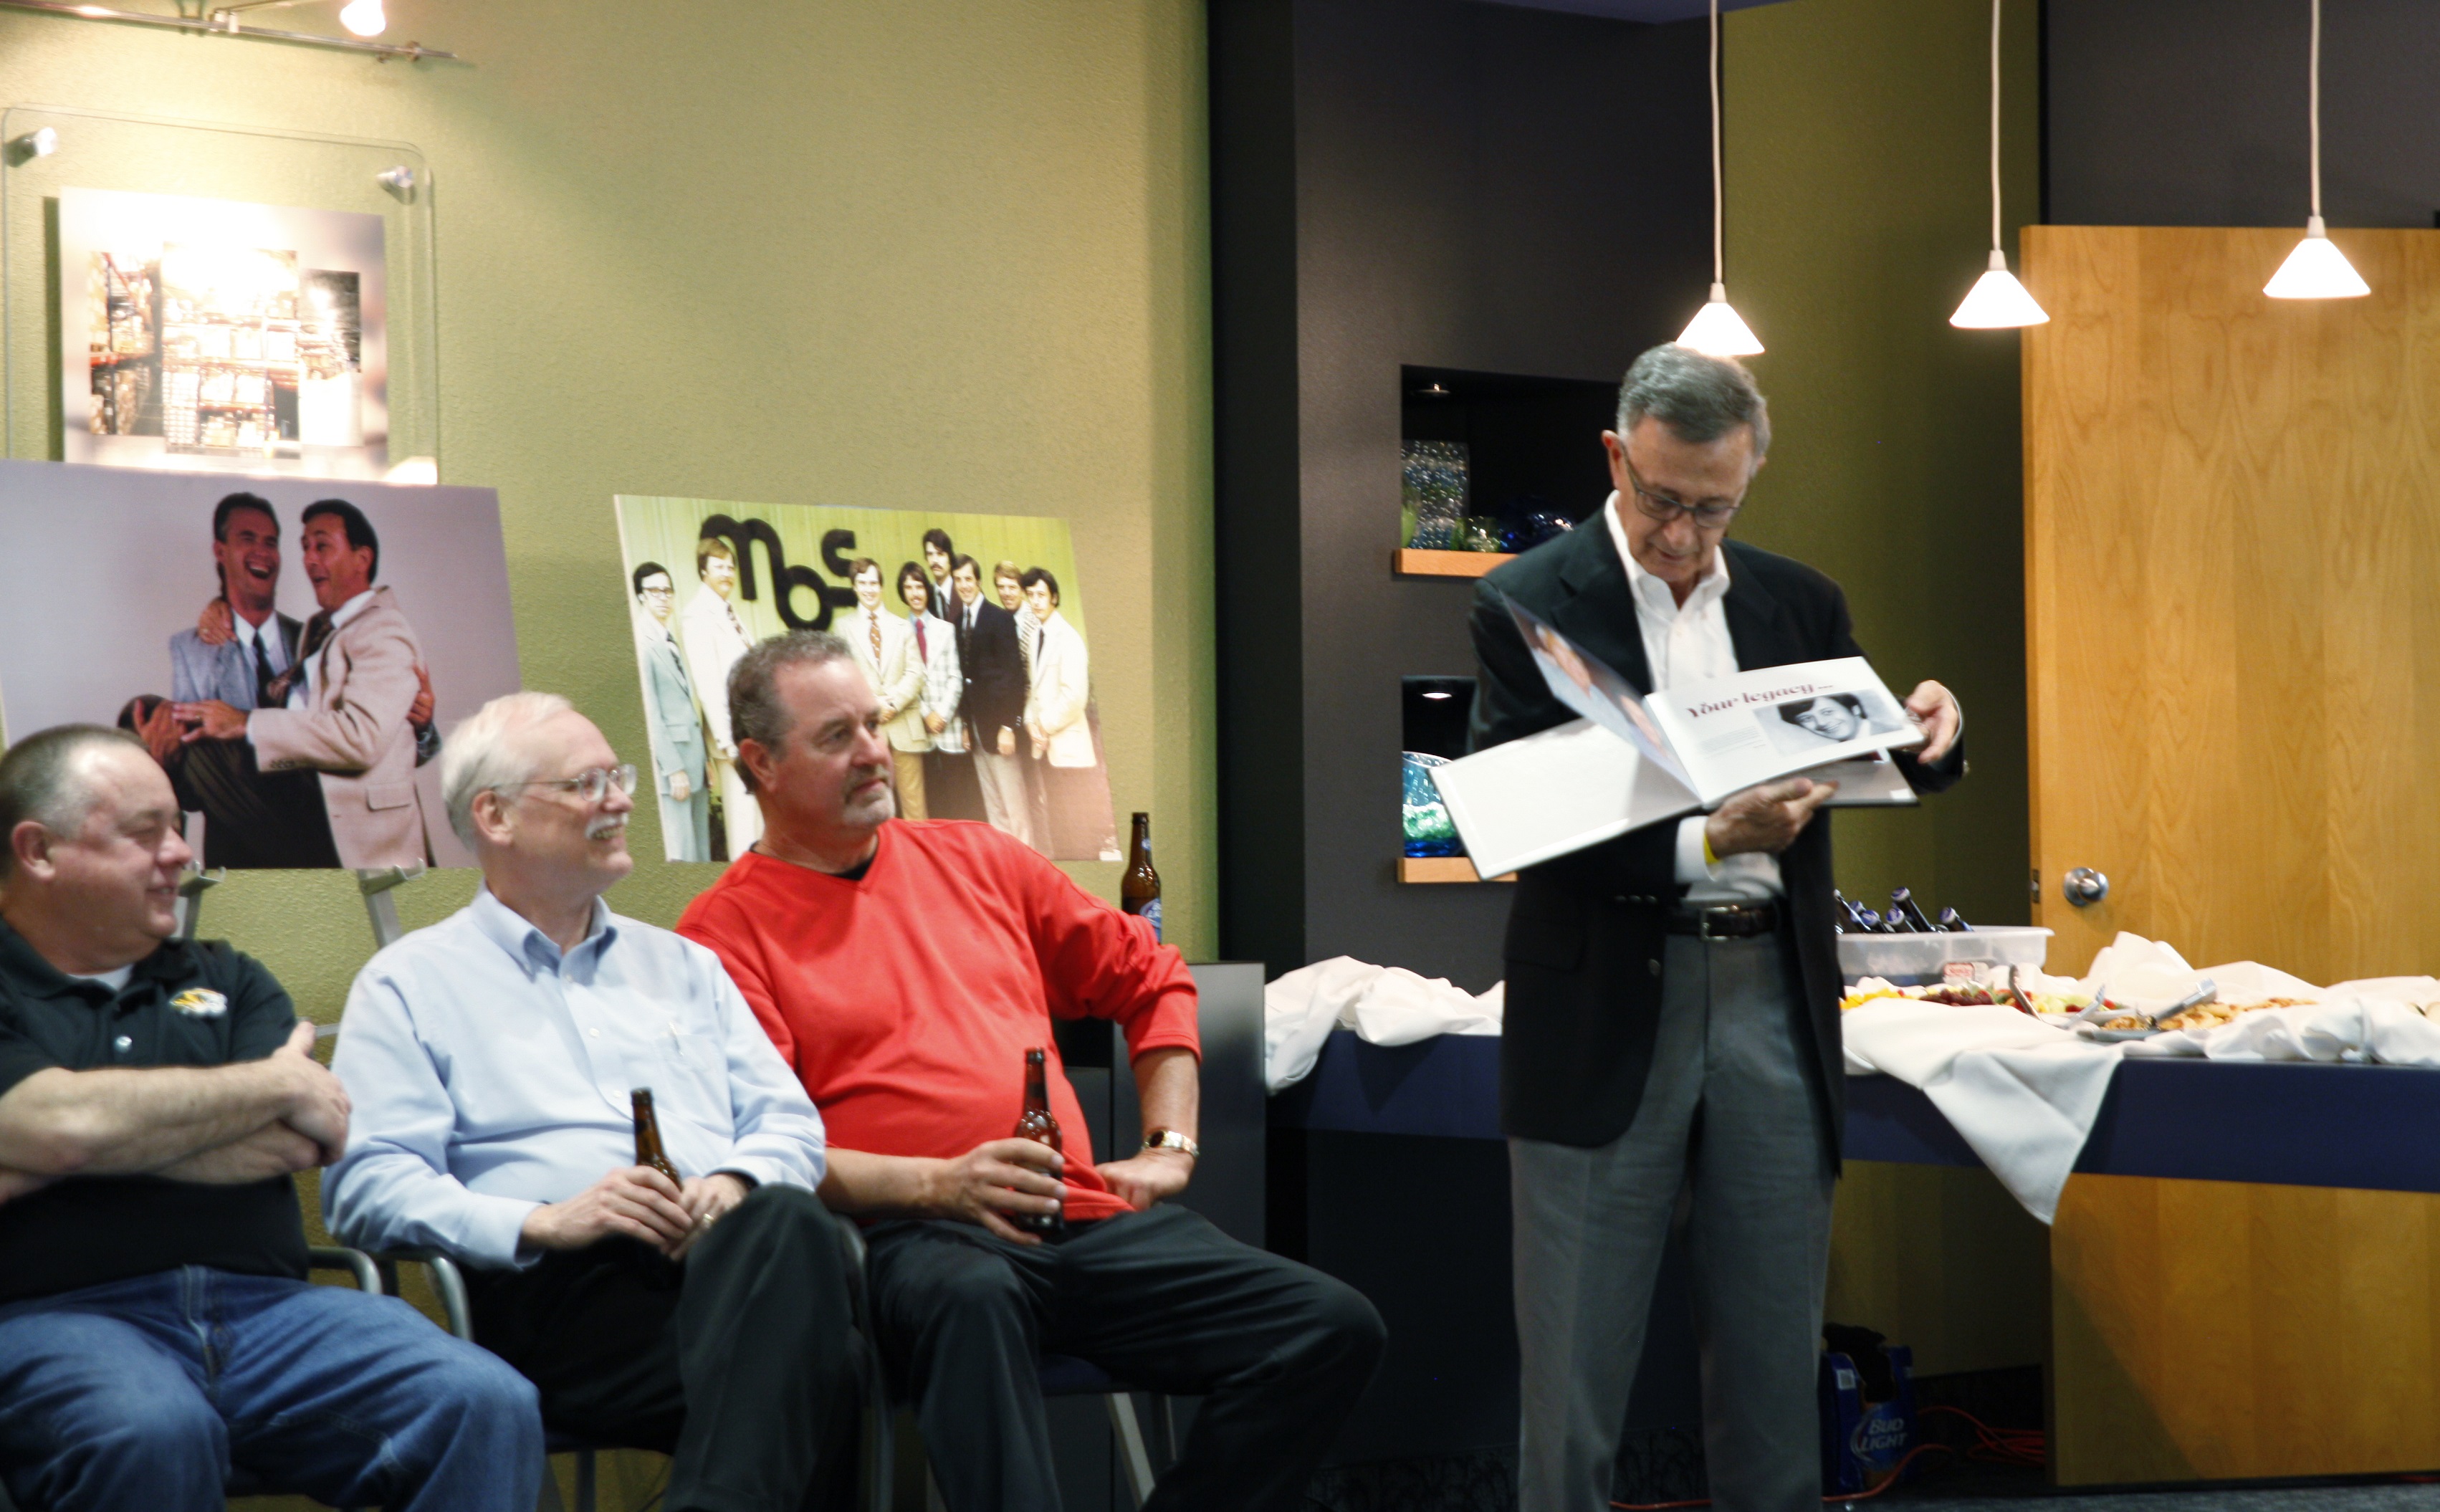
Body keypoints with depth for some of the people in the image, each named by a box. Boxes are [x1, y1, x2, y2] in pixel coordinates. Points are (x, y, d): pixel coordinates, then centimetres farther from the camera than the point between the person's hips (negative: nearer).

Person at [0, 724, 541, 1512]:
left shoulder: (227, 980, 24)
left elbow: (297, 1144, 6)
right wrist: (276, 1085, 3)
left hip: (267, 1302, 4)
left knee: (488, 1407, -24)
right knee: (154, 1436, -40)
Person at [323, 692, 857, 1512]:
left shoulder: (680, 965, 31)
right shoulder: (410, 984, 15)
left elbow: (791, 1122, 22)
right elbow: (367, 1184, 1)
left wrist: (735, 1184, -2)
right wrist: (540, 1223, -13)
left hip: (730, 1256, 5)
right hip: (562, 1290, -5)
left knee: (785, 1222, -36)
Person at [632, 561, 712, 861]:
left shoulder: (673, 642, 16)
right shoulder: (643, 644, -11)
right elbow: (650, 713, -15)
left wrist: (704, 757, 13)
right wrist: (674, 769, -16)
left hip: (693, 755, 9)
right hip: (670, 758, -9)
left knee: (702, 851, 9)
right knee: (681, 852, -9)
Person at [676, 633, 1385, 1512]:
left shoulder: (975, 861, 22)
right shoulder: (730, 928, 6)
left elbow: (1152, 979, 31)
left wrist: (1169, 1146, 18)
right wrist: (937, 1185, -18)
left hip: (1085, 1217, 6)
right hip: (911, 1235, -6)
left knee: (1334, 1330, -14)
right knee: (970, 1298, -44)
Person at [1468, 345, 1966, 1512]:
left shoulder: (1798, 604, 10)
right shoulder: (1529, 606, -4)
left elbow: (1867, 771, 18)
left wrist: (1929, 732, -6)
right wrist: (1704, 844, -24)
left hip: (1770, 1000, 4)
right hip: (1605, 1012, -4)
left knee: (1775, 1361, 10)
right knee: (1575, 1376, 3)